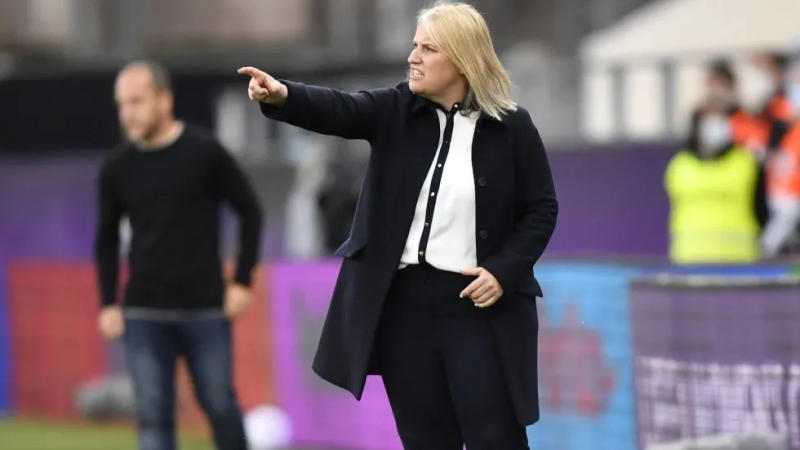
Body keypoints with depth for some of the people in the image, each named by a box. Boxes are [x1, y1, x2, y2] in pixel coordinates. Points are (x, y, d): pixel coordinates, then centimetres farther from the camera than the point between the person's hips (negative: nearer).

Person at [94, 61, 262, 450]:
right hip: (144, 314, 2)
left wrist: (242, 281, -4)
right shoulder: (117, 170, 3)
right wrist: (108, 304, 6)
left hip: (206, 311, -2)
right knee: (152, 414, -4)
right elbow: (106, 239, 15)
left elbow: (249, 211, 3)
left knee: (220, 406, 4)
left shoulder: (205, 153, -5)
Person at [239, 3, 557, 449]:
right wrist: (282, 95, -35)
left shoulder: (511, 126, -4)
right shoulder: (397, 110, 2)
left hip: (477, 302, -3)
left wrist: (504, 271, -11)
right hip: (403, 299, 3)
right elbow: (336, 110, -15)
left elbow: (542, 209, 1)